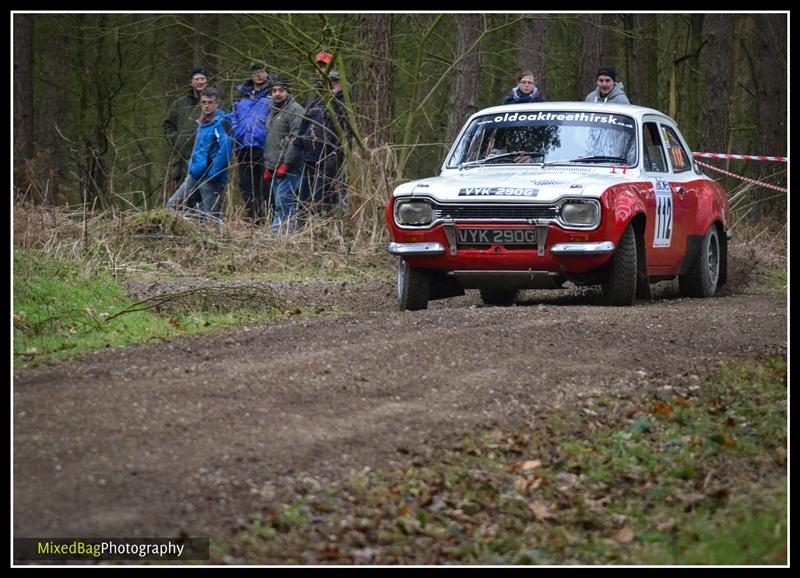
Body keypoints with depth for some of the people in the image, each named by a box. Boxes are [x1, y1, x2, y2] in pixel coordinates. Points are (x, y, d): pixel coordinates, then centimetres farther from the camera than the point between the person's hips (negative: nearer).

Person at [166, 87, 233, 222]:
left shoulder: (222, 123, -11)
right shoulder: (202, 123, 15)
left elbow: (224, 151, -20)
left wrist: (212, 173, -22)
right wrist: (192, 166, 17)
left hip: (211, 179, -9)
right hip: (195, 175, 9)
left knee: (210, 216, -3)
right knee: (171, 204, 6)